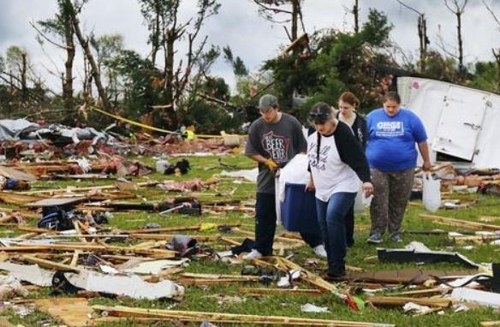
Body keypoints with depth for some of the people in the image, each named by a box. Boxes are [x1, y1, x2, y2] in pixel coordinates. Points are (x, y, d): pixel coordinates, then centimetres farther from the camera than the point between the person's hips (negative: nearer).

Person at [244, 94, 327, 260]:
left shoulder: (291, 123, -8)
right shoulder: (257, 126, -5)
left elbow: (302, 149, 0)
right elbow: (252, 152, 2)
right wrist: (267, 161, -12)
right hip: (267, 177, 2)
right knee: (264, 215, 5)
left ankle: (317, 244, 16)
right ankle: (261, 249, 16)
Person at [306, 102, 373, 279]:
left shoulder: (343, 135, -23)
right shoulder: (313, 134, 1)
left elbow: (358, 159, -30)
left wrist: (366, 180, -44)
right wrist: (312, 178, 27)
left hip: (343, 187, -8)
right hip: (323, 189, 8)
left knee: (333, 218, -27)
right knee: (324, 224, 10)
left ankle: (338, 267, -21)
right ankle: (332, 265, 23)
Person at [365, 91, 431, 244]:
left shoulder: (410, 118, 0)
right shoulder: (372, 117, 2)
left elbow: (422, 141, 7)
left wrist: (426, 161, 11)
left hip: (403, 168, 0)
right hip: (377, 168, 0)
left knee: (399, 203, 7)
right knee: (378, 202, -5)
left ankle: (395, 232, 19)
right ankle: (376, 232, 1)